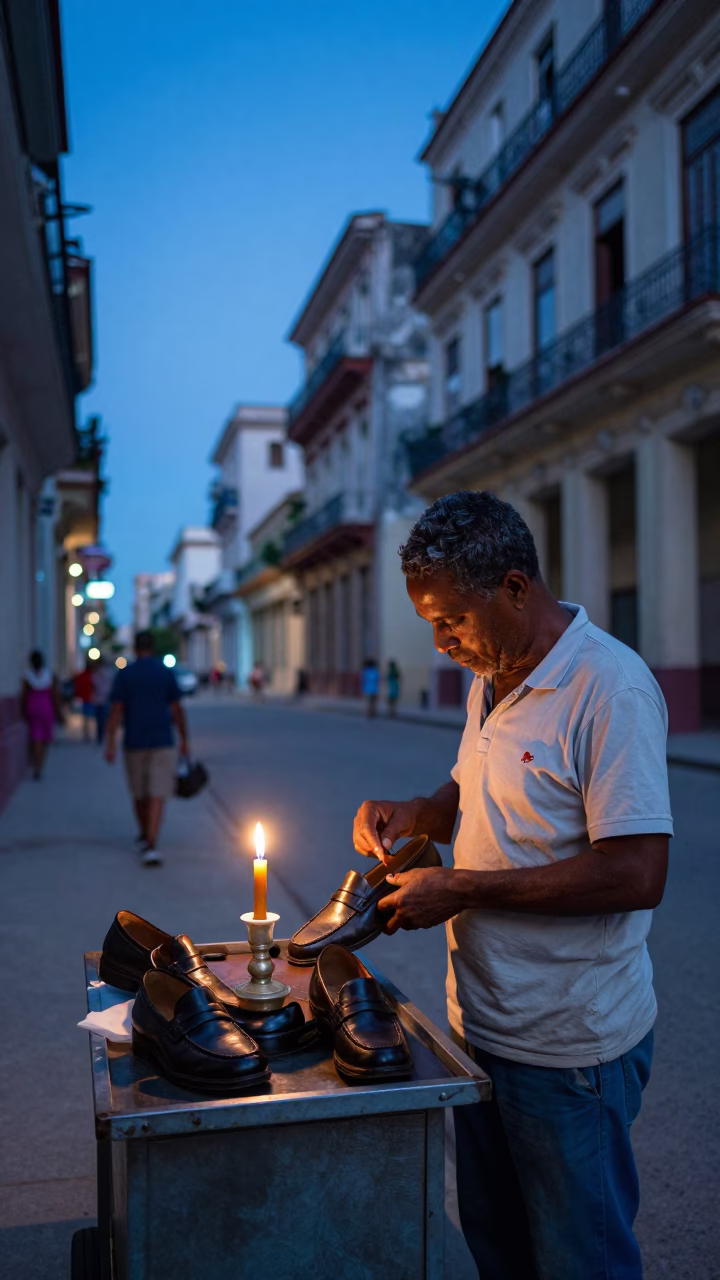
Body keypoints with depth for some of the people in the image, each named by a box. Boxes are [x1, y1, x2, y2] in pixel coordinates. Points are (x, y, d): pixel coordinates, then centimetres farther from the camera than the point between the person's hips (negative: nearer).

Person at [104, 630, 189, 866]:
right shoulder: (166, 673, -1)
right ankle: (150, 846, -20)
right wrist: (184, 740, 10)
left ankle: (144, 837, 37)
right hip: (162, 742, -1)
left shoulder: (124, 674, -2)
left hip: (135, 743, 1)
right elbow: (177, 710, 1)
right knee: (157, 796, -6)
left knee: (139, 792, 19)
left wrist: (110, 744, -6)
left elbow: (116, 711, -7)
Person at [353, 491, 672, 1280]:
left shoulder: (609, 686, -21)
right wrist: (412, 814, 0)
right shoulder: (489, 680, 7)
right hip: (484, 1025, 8)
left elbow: (637, 874, -26)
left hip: (570, 1045, -8)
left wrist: (464, 890, -21)